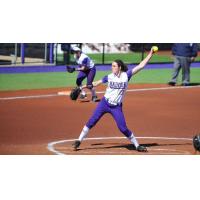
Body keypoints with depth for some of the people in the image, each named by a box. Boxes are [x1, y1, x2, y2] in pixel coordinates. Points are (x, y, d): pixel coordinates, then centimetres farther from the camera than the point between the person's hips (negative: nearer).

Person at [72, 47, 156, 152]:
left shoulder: (126, 75, -5)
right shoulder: (109, 77, 0)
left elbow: (141, 66, -7)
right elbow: (96, 83, 9)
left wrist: (150, 54, -12)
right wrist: (83, 87, 6)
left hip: (116, 107, -2)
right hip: (104, 104, 2)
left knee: (123, 128, -5)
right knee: (91, 122, -3)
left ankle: (137, 145, 10)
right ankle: (79, 141, 7)